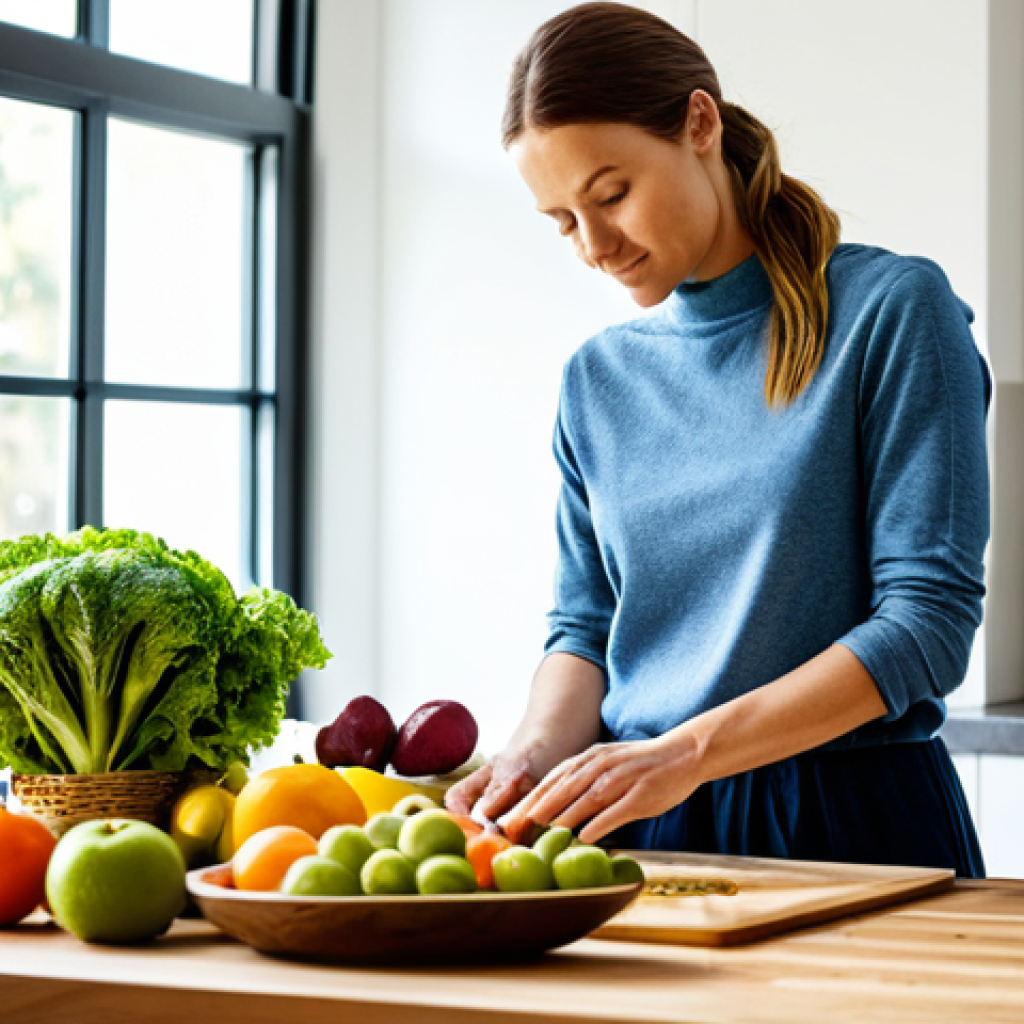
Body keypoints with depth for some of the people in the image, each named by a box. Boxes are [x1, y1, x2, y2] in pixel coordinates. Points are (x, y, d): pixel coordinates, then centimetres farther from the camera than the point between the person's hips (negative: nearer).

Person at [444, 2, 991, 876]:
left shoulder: (893, 308, -2)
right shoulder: (598, 378, 13)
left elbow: (930, 615, -9)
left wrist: (686, 752, -16)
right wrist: (540, 750, -5)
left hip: (851, 824, -4)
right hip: (643, 831, 4)